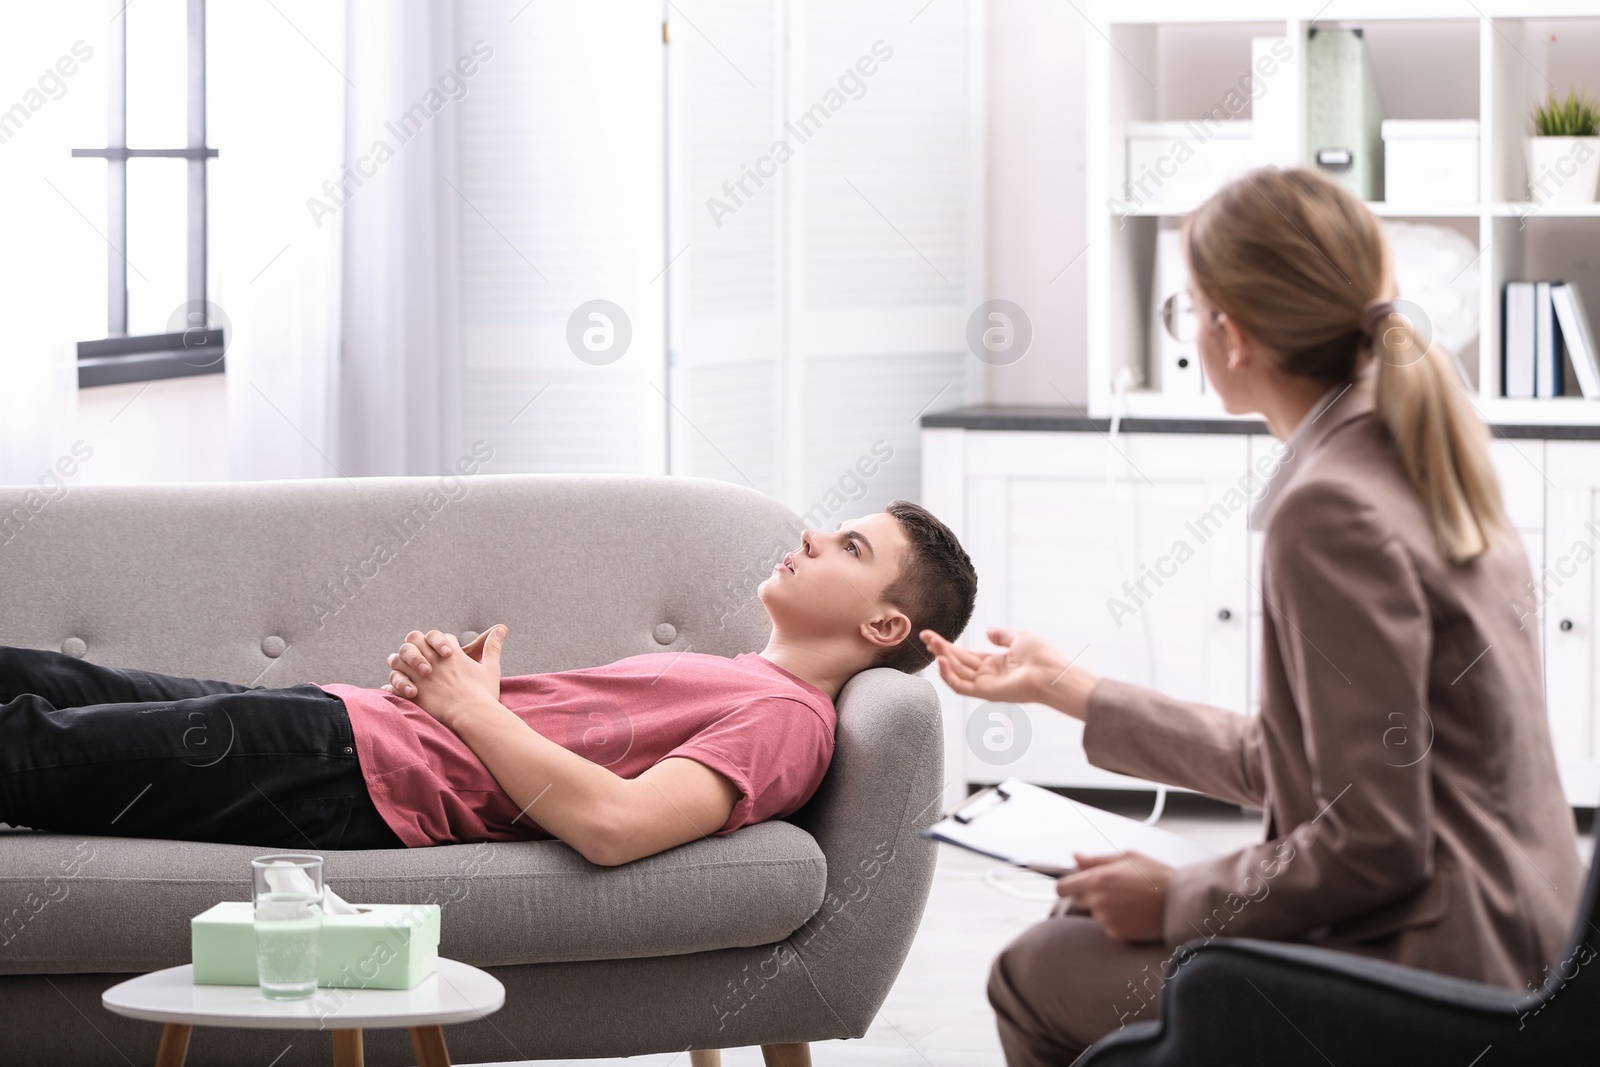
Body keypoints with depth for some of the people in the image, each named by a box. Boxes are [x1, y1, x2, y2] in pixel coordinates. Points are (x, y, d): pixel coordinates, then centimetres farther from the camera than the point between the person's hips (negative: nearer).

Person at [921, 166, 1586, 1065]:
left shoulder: (1332, 509, -21)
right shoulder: (1415, 467, 10)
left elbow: (1372, 847, -22)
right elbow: (1285, 759, 15)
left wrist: (1180, 899, -7)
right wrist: (1068, 689, 24)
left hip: (1429, 971, -10)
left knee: (1038, 979, 4)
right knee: (1080, 914, 23)